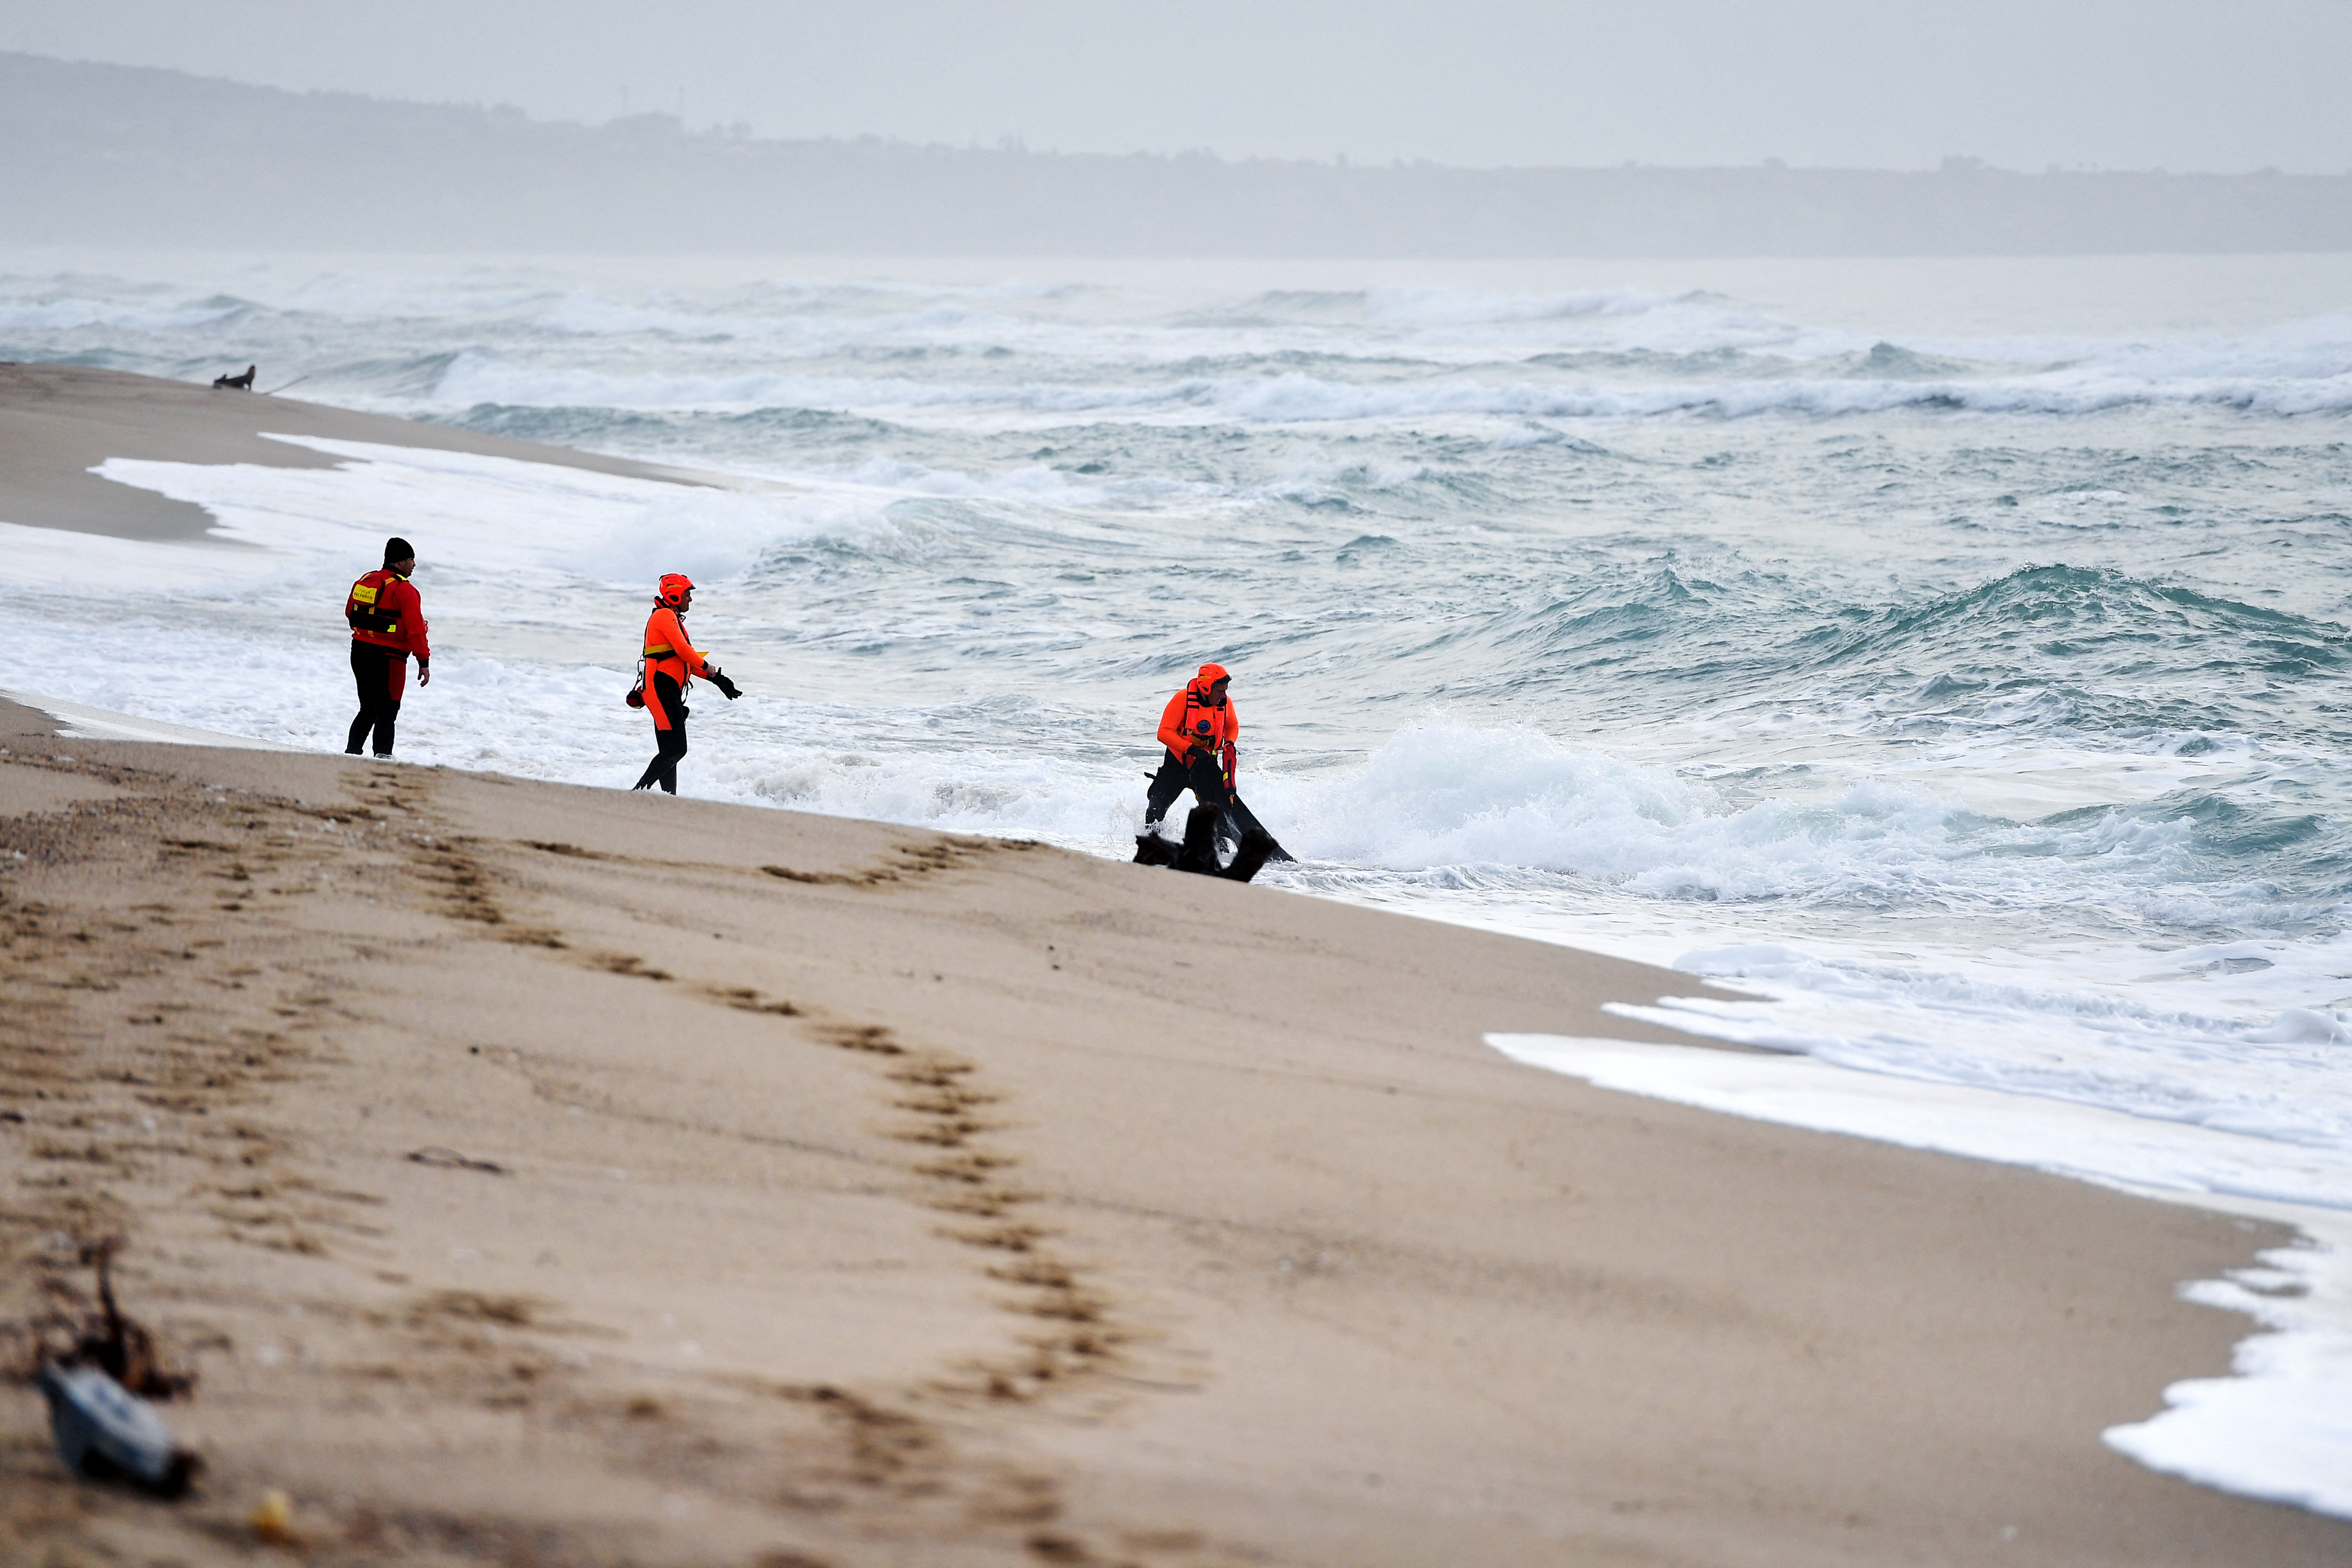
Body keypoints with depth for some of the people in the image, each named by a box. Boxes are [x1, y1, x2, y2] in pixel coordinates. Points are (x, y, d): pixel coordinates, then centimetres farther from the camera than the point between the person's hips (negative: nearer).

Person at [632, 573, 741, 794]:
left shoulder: (671, 618, 24)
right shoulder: (665, 615, -8)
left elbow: (685, 662, 26)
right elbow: (683, 650, -17)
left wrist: (716, 679, 20)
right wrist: (707, 667, -2)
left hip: (668, 693, 11)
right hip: (662, 690, -11)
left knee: (670, 752, 9)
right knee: (676, 749, -16)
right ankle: (638, 792, -17)